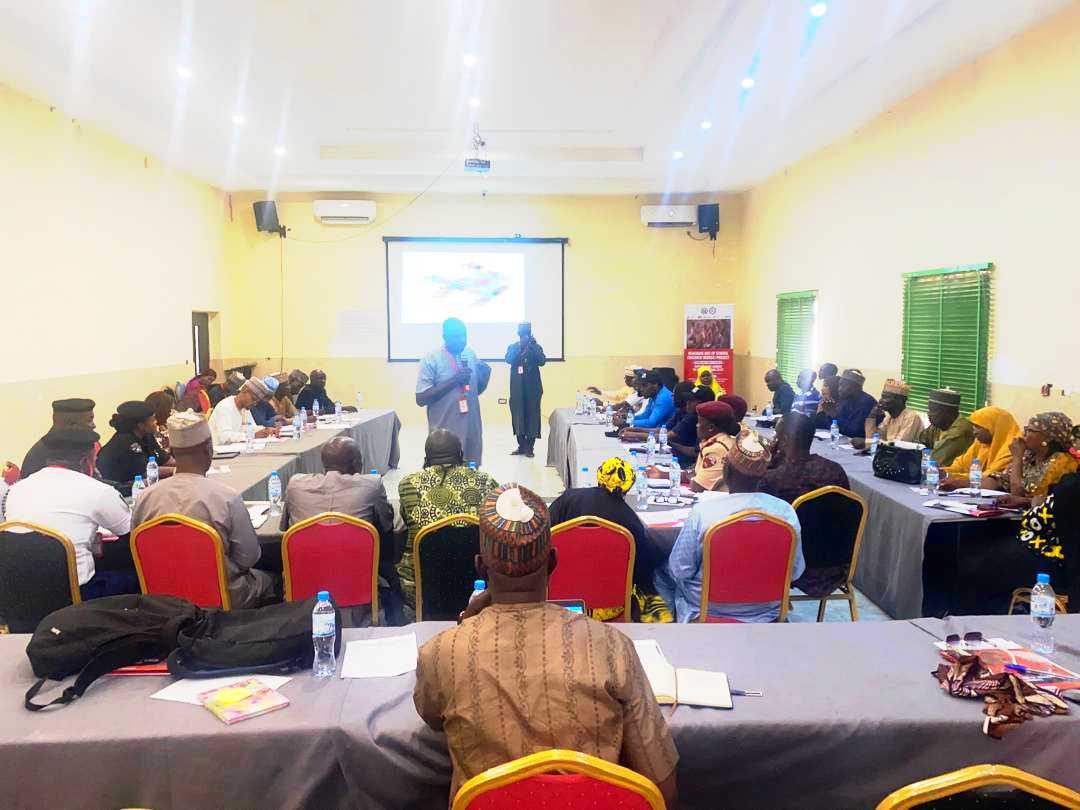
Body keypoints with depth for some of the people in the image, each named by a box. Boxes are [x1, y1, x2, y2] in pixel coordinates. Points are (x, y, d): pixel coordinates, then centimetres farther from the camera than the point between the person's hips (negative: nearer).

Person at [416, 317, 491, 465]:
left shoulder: (471, 354, 7)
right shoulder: (431, 358, -10)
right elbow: (421, 399, -14)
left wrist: (485, 376, -5)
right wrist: (453, 380, -20)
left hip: (472, 431, 5)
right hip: (445, 434, -5)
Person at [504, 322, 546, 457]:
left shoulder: (536, 347, 4)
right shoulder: (512, 347, 8)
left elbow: (542, 361, -10)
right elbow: (509, 359, -10)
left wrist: (533, 346, -18)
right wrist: (520, 347, -18)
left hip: (532, 387, -1)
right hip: (517, 387, 2)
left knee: (532, 415, -4)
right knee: (518, 415, 3)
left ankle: (529, 447, 2)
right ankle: (521, 445, 14)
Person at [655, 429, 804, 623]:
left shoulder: (703, 512, -24)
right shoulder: (786, 512, -15)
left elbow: (680, 570, -16)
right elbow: (795, 572, -4)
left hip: (706, 608, -3)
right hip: (765, 613, 4)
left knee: (661, 568, 20)